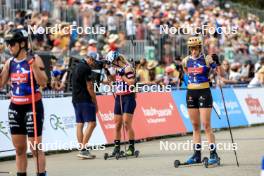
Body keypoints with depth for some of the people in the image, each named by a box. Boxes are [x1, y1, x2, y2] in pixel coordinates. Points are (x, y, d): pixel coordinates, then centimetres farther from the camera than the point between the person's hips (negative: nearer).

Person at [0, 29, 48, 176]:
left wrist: (33, 65, -24)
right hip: (15, 108, 6)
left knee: (36, 148, -5)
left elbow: (43, 83, -14)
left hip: (33, 107, -6)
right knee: (19, 148, 9)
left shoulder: (34, 59, -7)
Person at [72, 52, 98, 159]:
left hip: (76, 99, 10)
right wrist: (95, 102, -8)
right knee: (91, 123, -11)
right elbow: (89, 87, -14)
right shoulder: (86, 68, -11)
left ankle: (81, 149, 7)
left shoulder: (77, 67, 18)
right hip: (85, 100, -10)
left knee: (80, 124, 7)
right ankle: (83, 149, -17)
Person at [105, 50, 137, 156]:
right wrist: (108, 73, 12)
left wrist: (122, 74, -20)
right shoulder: (118, 69, 12)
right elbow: (113, 79, 28)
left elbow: (132, 83, -19)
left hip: (128, 98, -8)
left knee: (127, 123, -11)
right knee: (117, 124, 7)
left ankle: (131, 147, -5)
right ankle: (117, 147, 12)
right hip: (118, 98, 8)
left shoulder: (127, 68, -11)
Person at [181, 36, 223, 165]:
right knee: (195, 125, 9)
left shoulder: (207, 59, -7)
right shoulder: (186, 60, 7)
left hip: (204, 92, -5)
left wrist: (217, 62, -22)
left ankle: (213, 154, -4)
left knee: (206, 125, -8)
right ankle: (197, 155, 13)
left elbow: (221, 73, -8)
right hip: (191, 93, 5)